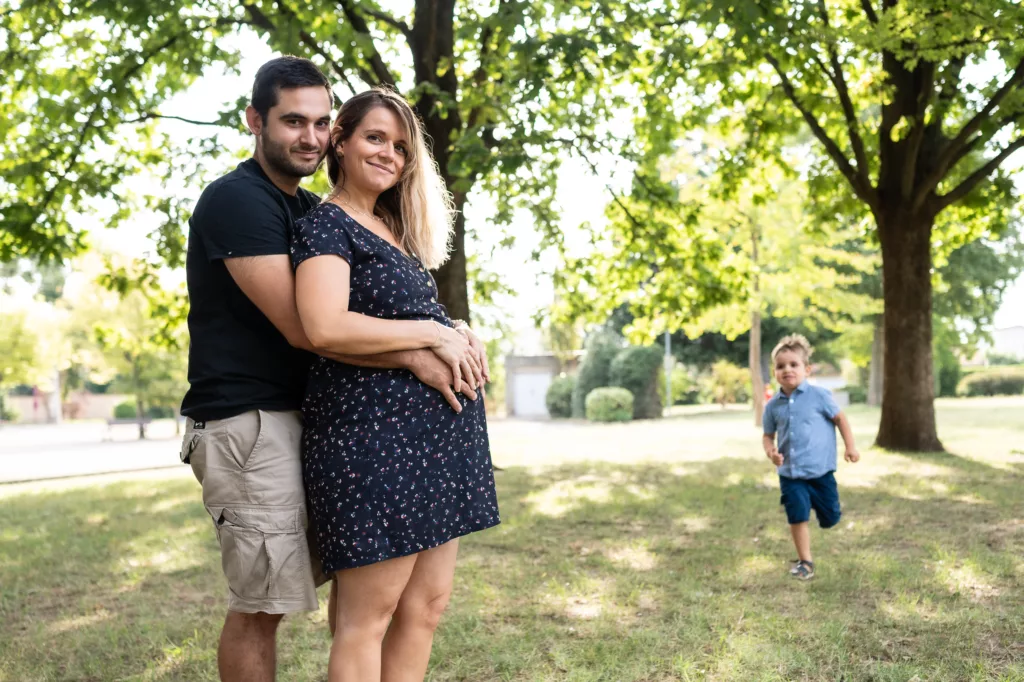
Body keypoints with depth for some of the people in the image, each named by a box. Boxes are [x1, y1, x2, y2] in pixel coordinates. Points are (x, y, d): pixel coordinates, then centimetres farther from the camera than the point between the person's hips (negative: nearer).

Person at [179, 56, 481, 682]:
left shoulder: (312, 210, 16)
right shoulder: (237, 200, -12)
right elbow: (302, 326, -21)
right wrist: (414, 356, -18)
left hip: (299, 415, 9)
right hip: (249, 420, -8)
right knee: (261, 602, -2)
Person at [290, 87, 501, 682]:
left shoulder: (396, 229, 20)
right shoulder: (326, 225, -6)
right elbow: (325, 328, -21)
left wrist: (460, 341, -4)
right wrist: (433, 334, -14)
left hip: (436, 428, 9)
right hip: (373, 429, -9)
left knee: (426, 605, 10)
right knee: (369, 616, -2)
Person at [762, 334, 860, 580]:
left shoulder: (818, 395, -9)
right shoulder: (773, 406, -1)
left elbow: (839, 418, 1)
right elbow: (768, 434, 11)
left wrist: (850, 446, 0)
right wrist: (770, 451, -10)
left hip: (820, 470, -1)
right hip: (790, 474, 1)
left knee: (830, 518, 9)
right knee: (798, 517, -4)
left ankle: (821, 505, 45)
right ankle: (805, 561, 11)